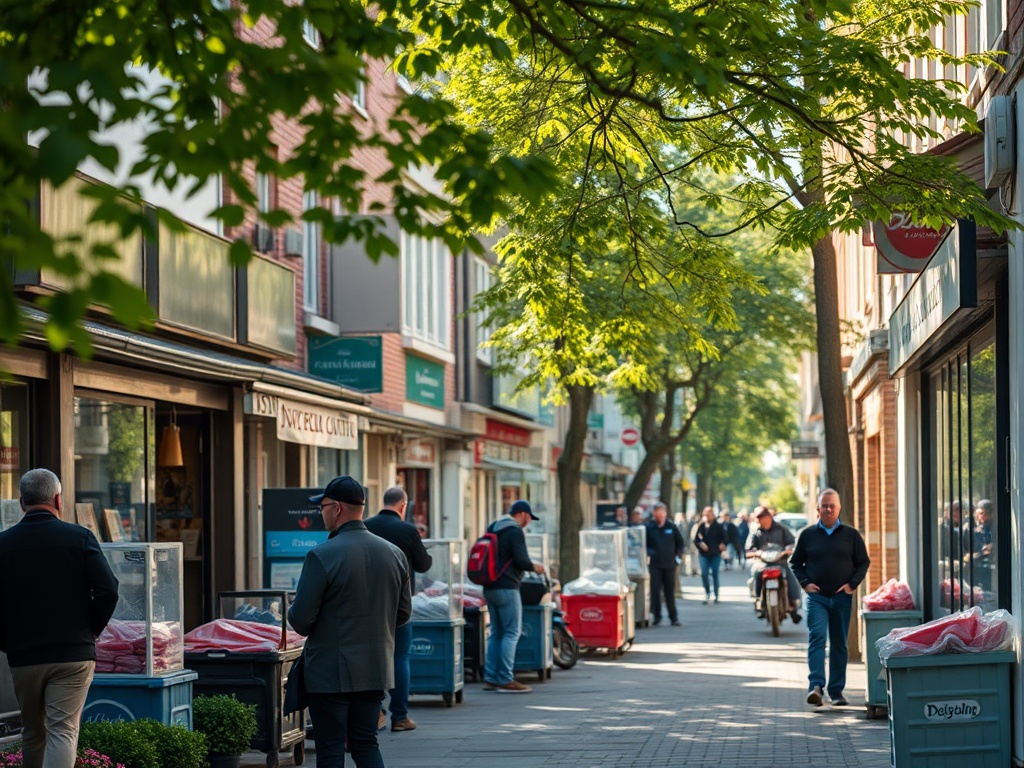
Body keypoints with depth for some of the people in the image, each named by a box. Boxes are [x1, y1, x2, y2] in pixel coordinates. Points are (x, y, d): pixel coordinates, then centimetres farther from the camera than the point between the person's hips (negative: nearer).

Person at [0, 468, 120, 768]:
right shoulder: (80, 537, -4)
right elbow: (107, 591, -9)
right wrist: (90, 631, 5)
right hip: (74, 654, -2)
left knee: (32, 735, 16)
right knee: (63, 732, -4)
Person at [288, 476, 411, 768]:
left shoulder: (321, 556, -16)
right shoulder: (394, 554, 3)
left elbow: (301, 620, -14)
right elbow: (403, 613, 11)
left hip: (330, 673, -5)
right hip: (376, 670, 6)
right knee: (366, 744, 14)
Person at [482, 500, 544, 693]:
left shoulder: (493, 528, 15)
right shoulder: (515, 531, -11)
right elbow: (521, 560, -18)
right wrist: (535, 567, 1)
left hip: (489, 588, 9)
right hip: (506, 588, -9)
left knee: (496, 632, 14)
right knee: (512, 633, -6)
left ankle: (491, 678, 13)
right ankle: (505, 680, -9)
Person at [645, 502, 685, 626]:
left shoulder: (671, 527, 4)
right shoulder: (649, 528, 0)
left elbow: (680, 542, 13)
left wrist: (678, 555, 3)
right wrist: (648, 553, -11)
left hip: (669, 564, 1)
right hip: (655, 565, -1)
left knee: (670, 592, 6)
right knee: (655, 591, -7)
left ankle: (674, 617, 11)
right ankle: (656, 615, 4)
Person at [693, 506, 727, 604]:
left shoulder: (718, 526, -2)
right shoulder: (701, 526, 3)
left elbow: (724, 538, 0)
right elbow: (695, 539, 7)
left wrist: (723, 545, -18)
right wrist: (700, 544, -12)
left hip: (715, 555, -2)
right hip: (704, 554, 2)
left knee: (715, 574, 5)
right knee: (704, 574, -9)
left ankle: (716, 595, 17)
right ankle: (707, 593, 8)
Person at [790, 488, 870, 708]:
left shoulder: (851, 535, 7)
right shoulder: (807, 535, 7)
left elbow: (863, 562, 10)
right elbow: (795, 562, 13)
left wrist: (852, 584, -3)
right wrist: (805, 583, -2)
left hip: (842, 597, 1)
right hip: (816, 596, -1)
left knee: (839, 644, 7)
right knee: (816, 637, -17)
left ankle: (837, 690, 14)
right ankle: (815, 685, -26)